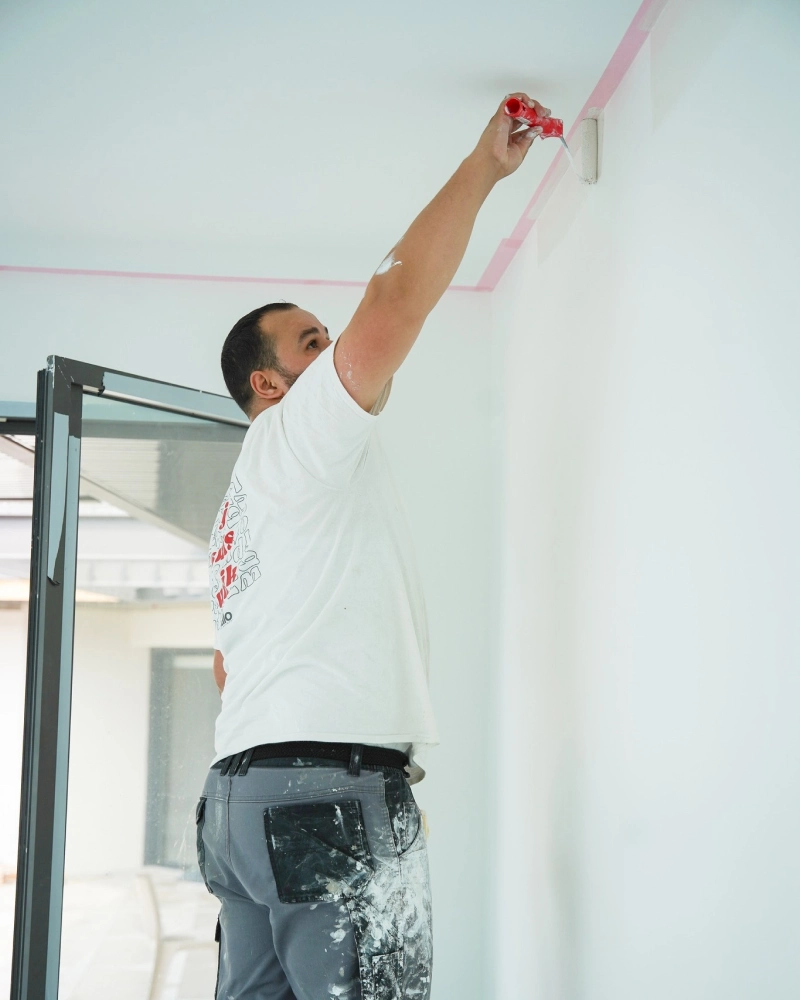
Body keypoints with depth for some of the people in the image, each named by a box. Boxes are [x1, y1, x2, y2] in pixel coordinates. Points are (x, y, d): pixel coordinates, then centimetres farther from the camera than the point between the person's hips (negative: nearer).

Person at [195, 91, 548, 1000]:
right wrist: (485, 166, -3)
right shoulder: (297, 434, 0)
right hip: (333, 795, -10)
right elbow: (397, 299, -10)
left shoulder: (243, 504, 28)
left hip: (241, 791, 10)